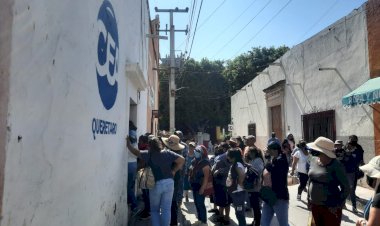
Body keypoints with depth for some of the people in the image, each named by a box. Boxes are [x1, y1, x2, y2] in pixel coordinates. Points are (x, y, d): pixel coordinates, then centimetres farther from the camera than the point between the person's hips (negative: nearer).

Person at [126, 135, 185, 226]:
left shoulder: (148, 154, -7)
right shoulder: (167, 153, -2)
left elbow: (135, 152, 1)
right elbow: (182, 160, -3)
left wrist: (128, 143, 17)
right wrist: (173, 171, 2)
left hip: (156, 184, -2)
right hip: (169, 183, 2)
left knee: (155, 210, 15)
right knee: (166, 210, 8)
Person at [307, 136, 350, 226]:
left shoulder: (336, 166, -15)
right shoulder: (313, 160, 1)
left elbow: (346, 188, -9)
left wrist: (337, 205, -13)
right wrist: (309, 198, 11)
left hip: (330, 208, -6)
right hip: (314, 205, 6)